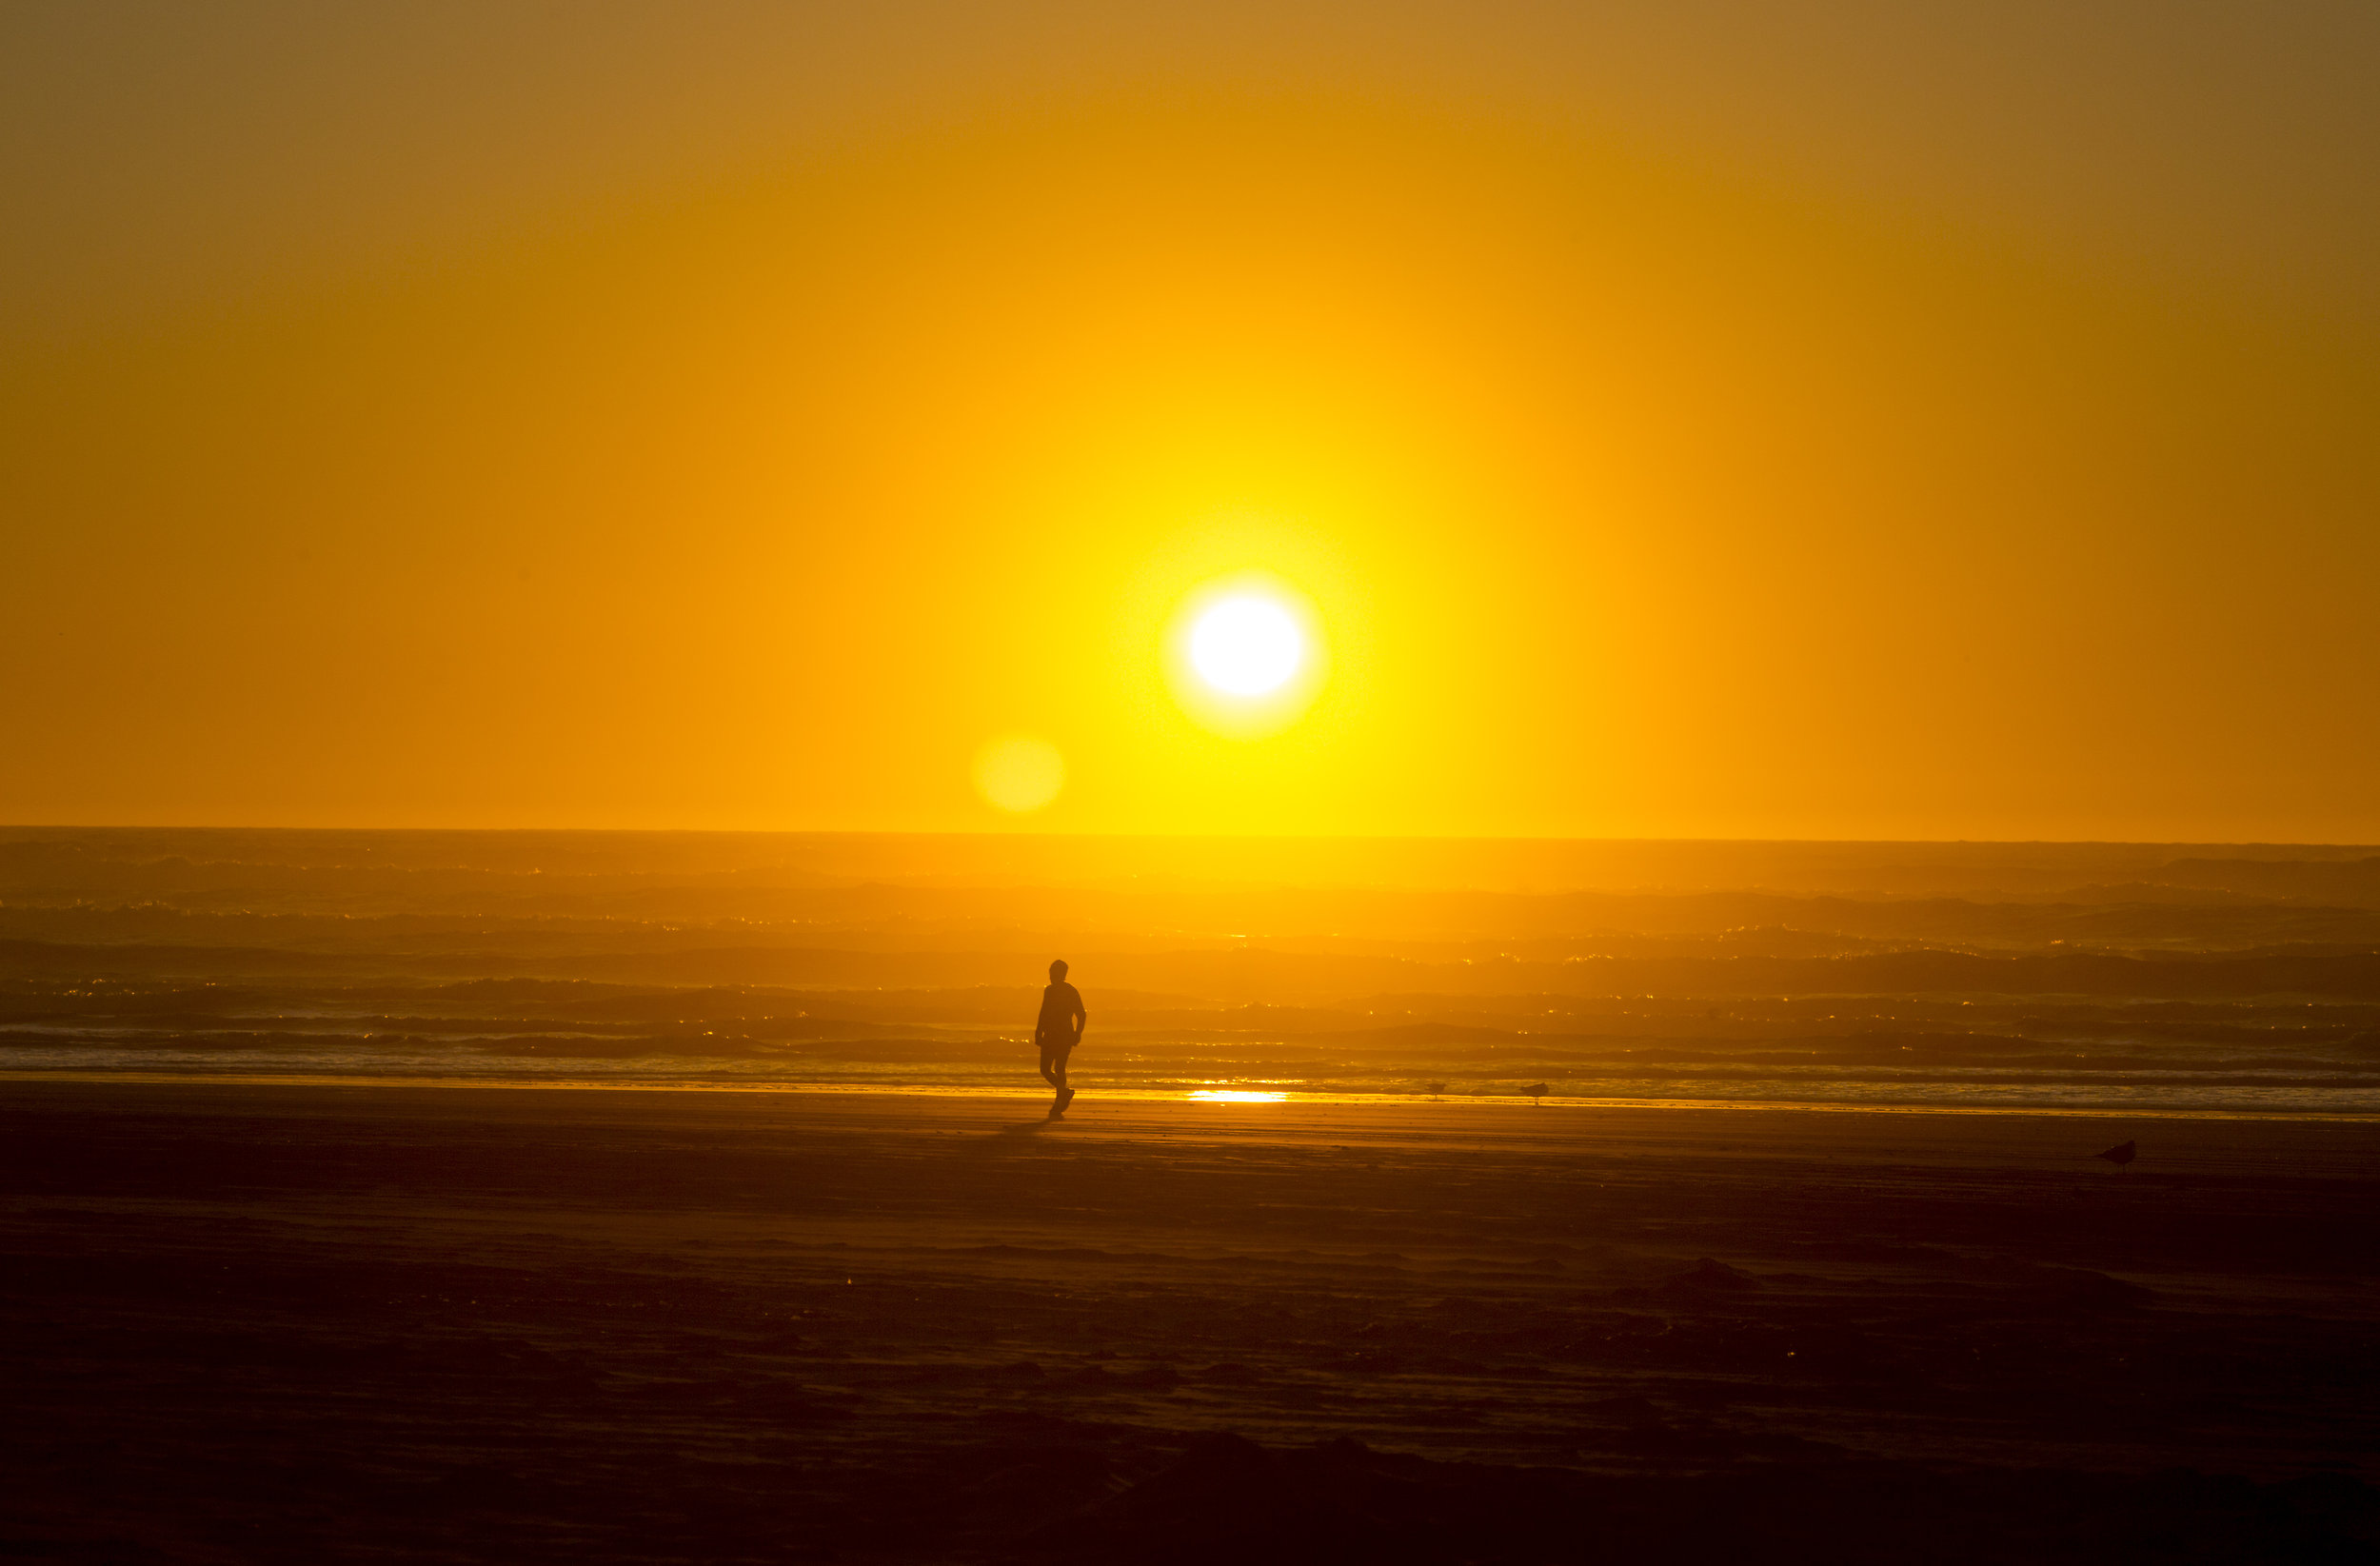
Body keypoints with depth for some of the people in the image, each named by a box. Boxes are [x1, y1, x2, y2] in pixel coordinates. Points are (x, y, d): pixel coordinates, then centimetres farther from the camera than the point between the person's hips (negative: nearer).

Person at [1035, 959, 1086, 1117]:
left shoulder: (1050, 991, -10)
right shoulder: (1073, 991, 9)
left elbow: (1044, 1015, -15)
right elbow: (1082, 1015, 10)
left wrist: (1038, 1034, -9)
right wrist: (1077, 1034, 17)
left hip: (1051, 1036, -6)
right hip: (1067, 1036, 6)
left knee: (1045, 1069, 5)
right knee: (1060, 1069, 12)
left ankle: (1064, 1092, -19)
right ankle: (1058, 1107, 8)